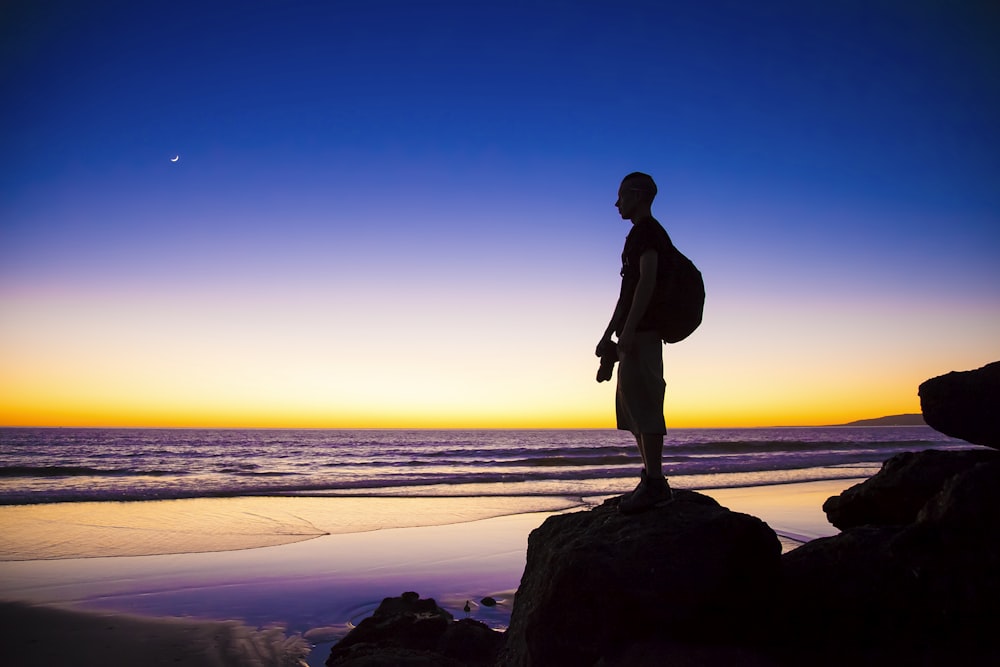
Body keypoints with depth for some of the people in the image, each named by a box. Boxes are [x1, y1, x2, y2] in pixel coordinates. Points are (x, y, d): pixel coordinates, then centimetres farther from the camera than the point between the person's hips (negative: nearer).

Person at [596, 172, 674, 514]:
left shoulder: (647, 230, -6)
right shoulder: (640, 234, 24)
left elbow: (647, 280, -19)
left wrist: (628, 330, -24)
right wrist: (608, 336, 24)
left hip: (642, 331, -10)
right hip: (635, 334, 10)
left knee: (642, 403, -12)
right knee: (633, 405, 11)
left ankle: (655, 482, -10)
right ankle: (651, 478, 16)